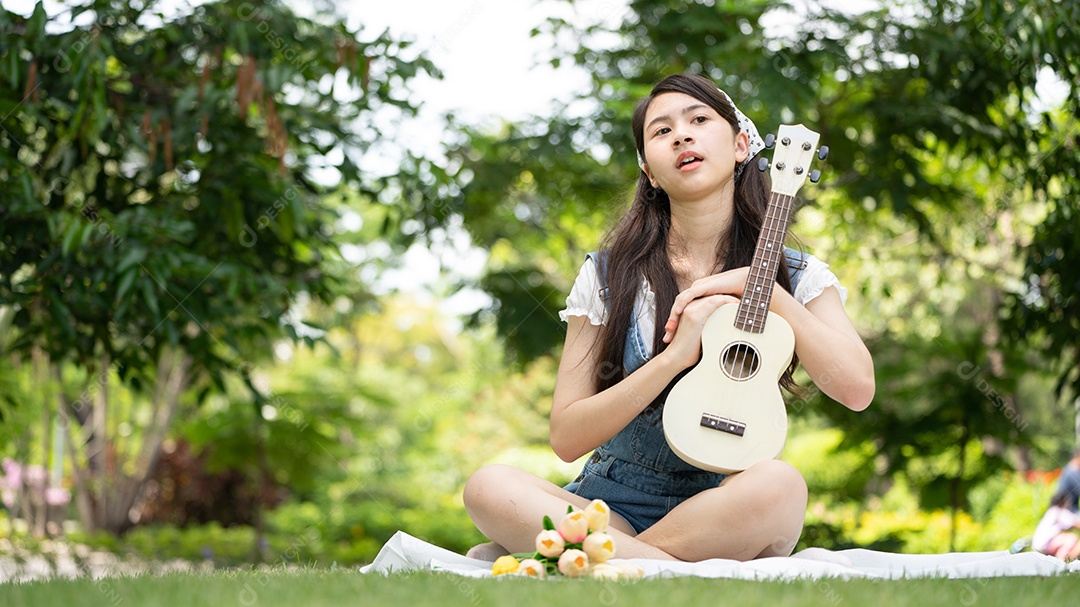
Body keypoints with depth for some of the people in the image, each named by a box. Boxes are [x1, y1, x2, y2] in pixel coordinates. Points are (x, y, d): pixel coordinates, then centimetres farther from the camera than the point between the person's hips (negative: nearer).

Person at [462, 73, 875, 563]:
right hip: (614, 502, 0)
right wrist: (676, 355, -15)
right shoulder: (608, 275, 3)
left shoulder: (795, 277, 6)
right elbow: (566, 438, -4)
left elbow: (857, 388, -12)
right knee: (489, 487, -30)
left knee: (779, 485, -36)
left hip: (727, 513, 0)